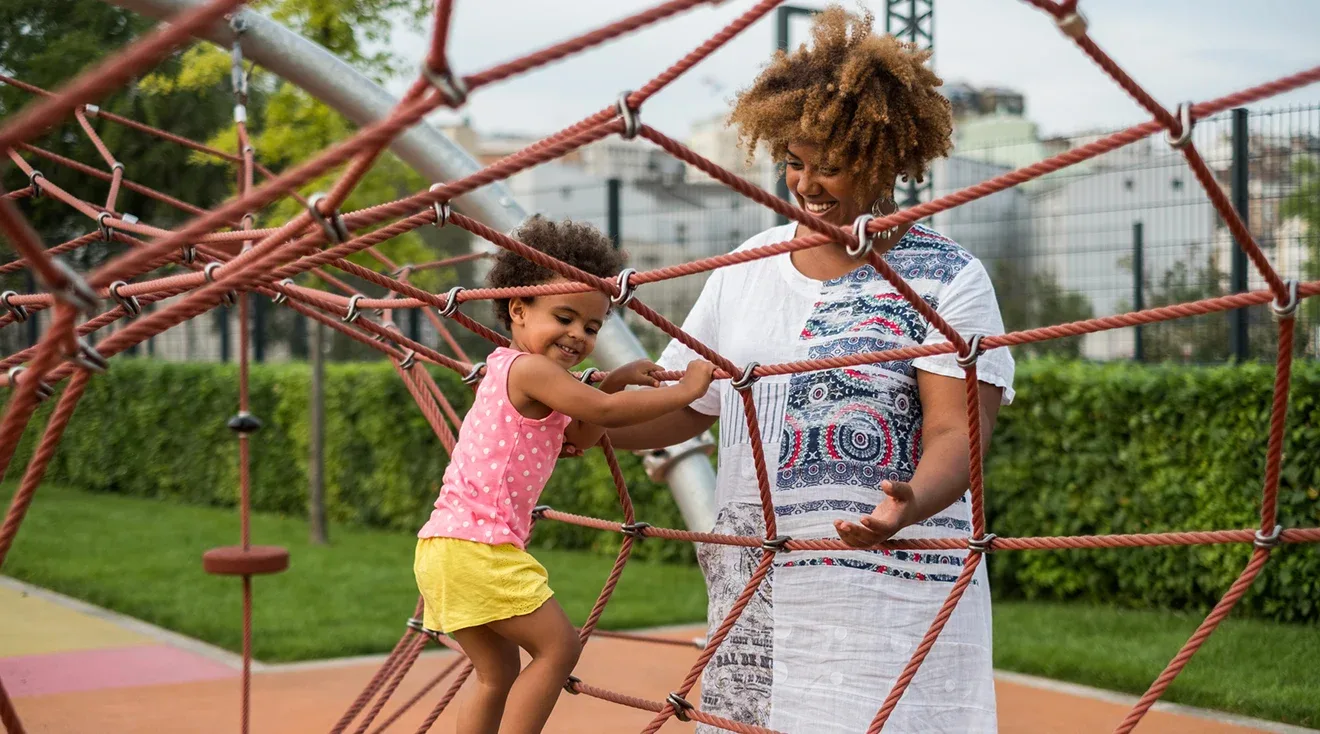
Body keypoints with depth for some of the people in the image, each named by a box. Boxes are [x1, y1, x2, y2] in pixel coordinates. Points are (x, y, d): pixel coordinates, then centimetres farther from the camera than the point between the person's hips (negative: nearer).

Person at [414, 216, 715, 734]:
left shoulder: (508, 370, 19)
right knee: (557, 646, -6)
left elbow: (582, 434, 23)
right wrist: (684, 390, -9)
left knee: (499, 676, 15)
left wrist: (614, 381, 8)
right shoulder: (529, 369, -11)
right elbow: (605, 411, -17)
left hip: (446, 546, 10)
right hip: (477, 544, -10)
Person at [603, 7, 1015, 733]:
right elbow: (684, 404, 16)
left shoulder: (945, 277, -4)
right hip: (756, 592, 5)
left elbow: (955, 429, -13)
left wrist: (913, 503, -33)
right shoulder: (747, 267, 11)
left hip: (891, 591, -4)